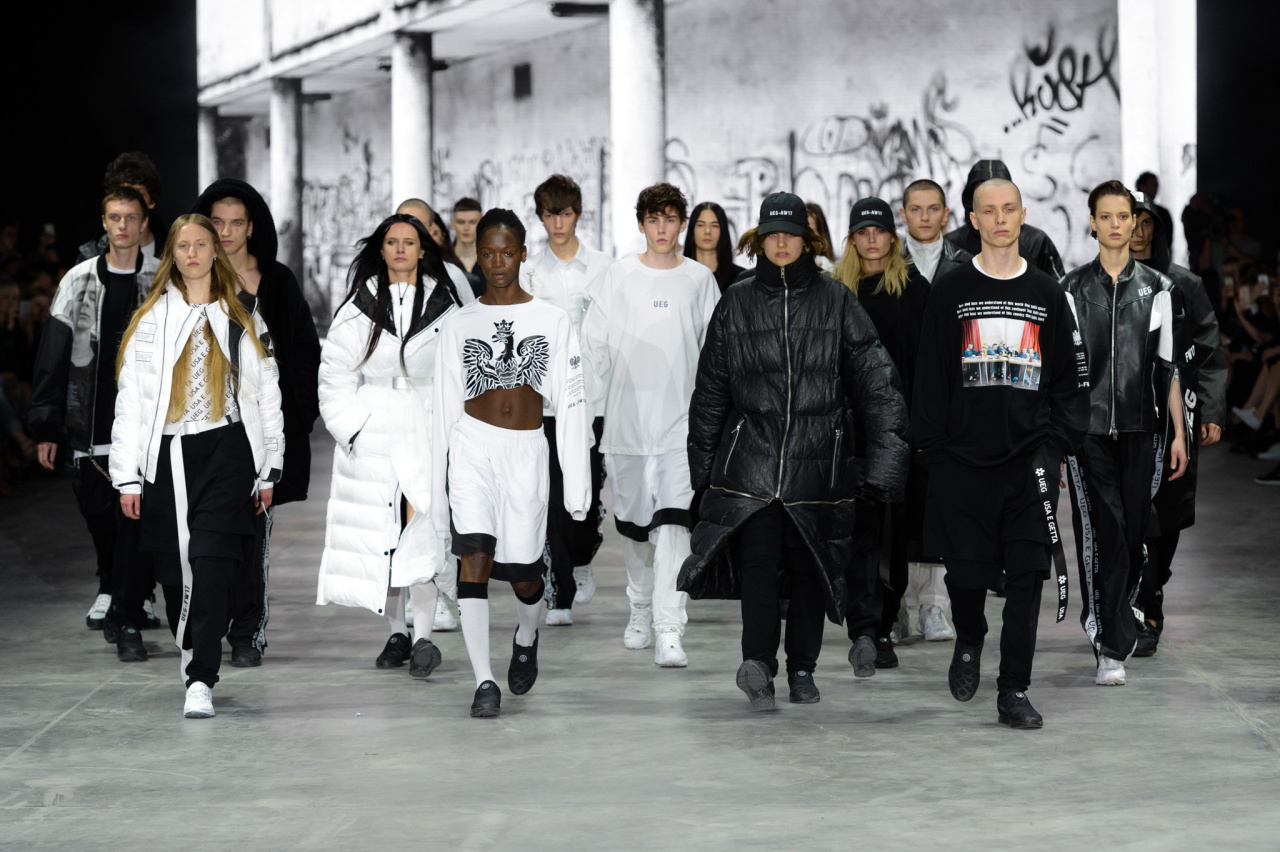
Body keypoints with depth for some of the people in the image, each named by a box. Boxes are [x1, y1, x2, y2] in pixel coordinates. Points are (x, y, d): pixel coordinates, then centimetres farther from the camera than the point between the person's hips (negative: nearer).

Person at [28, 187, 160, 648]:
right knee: (98, 513, 9)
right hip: (91, 420, 2)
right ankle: (111, 588, 35)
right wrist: (46, 427, 2)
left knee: (134, 518, -8)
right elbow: (52, 355, 6)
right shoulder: (79, 280, 6)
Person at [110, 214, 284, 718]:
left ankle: (201, 682, -16)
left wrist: (269, 470, 8)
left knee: (211, 564, -14)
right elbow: (130, 399, 6)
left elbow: (267, 395, 12)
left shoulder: (242, 319, 11)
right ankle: (191, 653, 27)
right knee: (174, 569, 3)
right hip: (168, 455, 2)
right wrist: (127, 476, 0)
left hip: (227, 452, -1)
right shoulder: (151, 319, 9)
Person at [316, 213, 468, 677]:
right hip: (372, 431, 2)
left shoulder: (447, 302, 5)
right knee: (380, 533, 3)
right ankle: (397, 633, 14)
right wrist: (350, 427, -2)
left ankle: (425, 636, -14)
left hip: (429, 427, -2)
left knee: (423, 528, -14)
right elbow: (335, 373, 7)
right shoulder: (358, 306, 6)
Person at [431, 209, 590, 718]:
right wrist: (437, 490, 8)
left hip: (527, 451, 0)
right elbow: (445, 409, 10)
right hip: (472, 447, 0)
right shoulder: (459, 326, 8)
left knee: (523, 570, 4)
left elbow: (571, 403, 4)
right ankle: (484, 682, -14)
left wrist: (577, 482, -2)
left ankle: (527, 638, 39)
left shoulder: (551, 322, 6)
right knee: (474, 557, -16)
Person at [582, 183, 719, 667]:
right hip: (626, 421, 2)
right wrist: (599, 404, 4)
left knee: (673, 524, -14)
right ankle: (641, 607, 33)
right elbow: (593, 344, 8)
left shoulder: (700, 280, 5)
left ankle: (669, 630, -18)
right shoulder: (617, 278, 4)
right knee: (632, 522, 11)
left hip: (681, 423, -2)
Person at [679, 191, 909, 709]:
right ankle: (758, 662, -23)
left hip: (820, 458, 0)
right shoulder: (737, 303, 8)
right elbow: (710, 389, 14)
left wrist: (885, 454, -9)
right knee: (758, 559, -15)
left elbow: (876, 380, 0)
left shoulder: (836, 302, 4)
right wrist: (702, 460, 15)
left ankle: (802, 670, 15)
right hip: (751, 457, 0)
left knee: (810, 567, 5)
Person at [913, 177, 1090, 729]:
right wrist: (930, 445, -1)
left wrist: (1057, 444, 1)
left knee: (1026, 576, -4)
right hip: (963, 458, 0)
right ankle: (968, 644, 35)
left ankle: (1014, 691, 1)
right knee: (966, 569, 4)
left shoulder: (1048, 294, 9)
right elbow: (930, 375, 5)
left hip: (1030, 459, 1)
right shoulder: (952, 292, 5)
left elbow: (1071, 378, 11)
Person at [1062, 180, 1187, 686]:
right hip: (1087, 429, -2)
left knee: (1134, 532, 2)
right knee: (1102, 531, -10)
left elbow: (1168, 368, 11)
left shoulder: (1156, 288, 9)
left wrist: (1178, 434, 7)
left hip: (1141, 429, 2)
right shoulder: (1072, 290, 5)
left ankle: (1106, 617, 26)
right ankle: (1112, 648, -8)